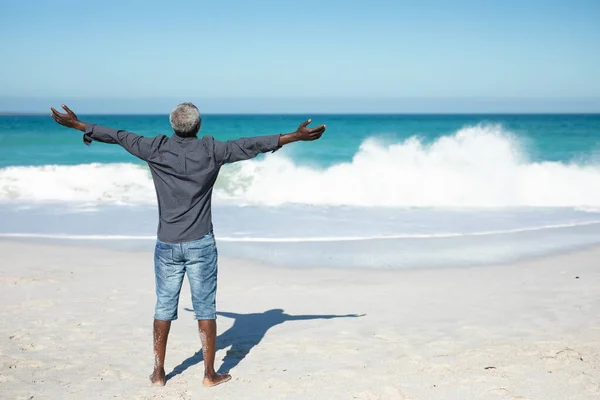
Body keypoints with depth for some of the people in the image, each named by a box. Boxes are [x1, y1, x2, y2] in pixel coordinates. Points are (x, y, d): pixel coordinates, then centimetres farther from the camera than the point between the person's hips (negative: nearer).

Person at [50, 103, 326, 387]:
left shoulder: (157, 149, -3)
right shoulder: (211, 150, -7)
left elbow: (119, 136, 8)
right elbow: (250, 145, -4)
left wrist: (78, 125, 21)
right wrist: (295, 137, 0)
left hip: (167, 244, 2)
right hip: (200, 244, -2)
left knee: (164, 307, 10)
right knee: (205, 308, 5)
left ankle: (158, 372, 16)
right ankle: (210, 374, 10)